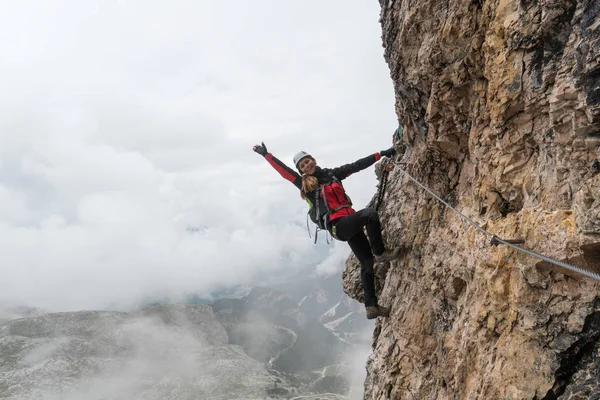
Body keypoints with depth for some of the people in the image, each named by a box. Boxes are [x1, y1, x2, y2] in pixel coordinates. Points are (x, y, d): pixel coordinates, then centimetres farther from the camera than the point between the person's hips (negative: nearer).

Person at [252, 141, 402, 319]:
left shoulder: (332, 173, 13)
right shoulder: (305, 184, 1)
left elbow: (357, 165, 14)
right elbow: (284, 171, -7)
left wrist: (382, 154, 14)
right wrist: (266, 155, -13)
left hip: (351, 224, 6)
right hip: (337, 226, -6)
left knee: (367, 262, 6)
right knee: (370, 213, -28)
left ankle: (371, 306, 13)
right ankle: (380, 253, -10)